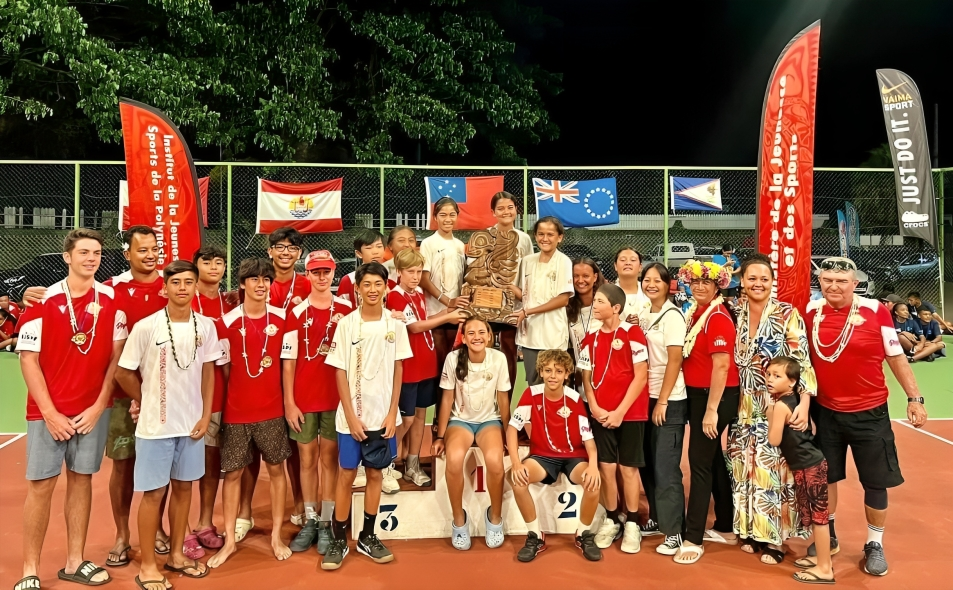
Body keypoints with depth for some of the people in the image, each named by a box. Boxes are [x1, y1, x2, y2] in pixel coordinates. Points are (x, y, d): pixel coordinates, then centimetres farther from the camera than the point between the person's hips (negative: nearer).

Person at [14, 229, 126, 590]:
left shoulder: (111, 300, 0)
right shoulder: (43, 301, -6)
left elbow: (117, 355, 2)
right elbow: (28, 359, -6)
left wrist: (99, 405, -4)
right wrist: (50, 413, -10)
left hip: (94, 408, 2)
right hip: (49, 410, -2)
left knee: (81, 479, 10)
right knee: (41, 485, 2)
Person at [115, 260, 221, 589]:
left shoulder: (206, 326, -1)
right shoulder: (146, 327, -12)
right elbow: (123, 373, -3)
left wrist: (206, 415, 1)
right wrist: (148, 402, 6)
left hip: (192, 423, 4)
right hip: (155, 426, -3)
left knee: (184, 487, 14)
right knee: (154, 492, 5)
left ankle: (176, 554, 30)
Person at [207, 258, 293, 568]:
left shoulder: (282, 319, -2)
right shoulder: (227, 322, -7)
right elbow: (222, 367, 1)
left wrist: (287, 399, 4)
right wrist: (240, 391, 1)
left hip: (272, 409, 1)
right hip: (236, 412, -1)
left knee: (276, 469, 9)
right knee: (233, 473, 9)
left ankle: (276, 537, 23)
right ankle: (230, 540, 22)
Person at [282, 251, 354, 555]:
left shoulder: (346, 310, 0)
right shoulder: (297, 313, -2)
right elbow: (288, 361, -2)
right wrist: (289, 402, -5)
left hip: (336, 397, 0)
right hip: (303, 399, 0)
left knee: (329, 459, 8)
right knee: (307, 460, 10)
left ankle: (326, 523, 17)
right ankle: (309, 521, 23)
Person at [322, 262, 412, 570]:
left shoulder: (395, 325, 1)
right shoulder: (346, 324, -4)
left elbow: (397, 370, 4)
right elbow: (340, 372, -5)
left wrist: (392, 413, -3)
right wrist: (351, 415, -10)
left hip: (383, 415, 2)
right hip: (352, 415, -2)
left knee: (375, 474, 11)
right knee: (346, 474, 5)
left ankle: (367, 537, 24)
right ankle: (338, 540, 18)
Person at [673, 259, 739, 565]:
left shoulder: (717, 318, -16)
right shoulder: (694, 313, 9)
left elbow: (721, 365, -21)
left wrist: (712, 410, -22)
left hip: (715, 397, -9)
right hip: (697, 394, 9)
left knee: (700, 461, -4)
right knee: (713, 460, 16)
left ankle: (693, 539, 4)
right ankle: (726, 528, 30)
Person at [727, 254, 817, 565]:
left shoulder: (788, 314, -8)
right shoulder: (736, 316, 5)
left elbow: (803, 360, -13)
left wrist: (804, 402, -21)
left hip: (778, 406, -4)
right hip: (745, 407, 4)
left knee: (774, 468, 1)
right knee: (745, 468, 9)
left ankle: (775, 537, 14)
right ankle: (750, 530, 23)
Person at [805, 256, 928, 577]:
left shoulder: (875, 311, -11)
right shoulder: (811, 312, -5)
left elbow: (896, 357, -1)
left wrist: (914, 397, -1)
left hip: (869, 412, -2)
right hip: (825, 412, 2)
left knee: (876, 481, 8)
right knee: (825, 476, 14)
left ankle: (875, 545, 27)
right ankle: (828, 535, 33)